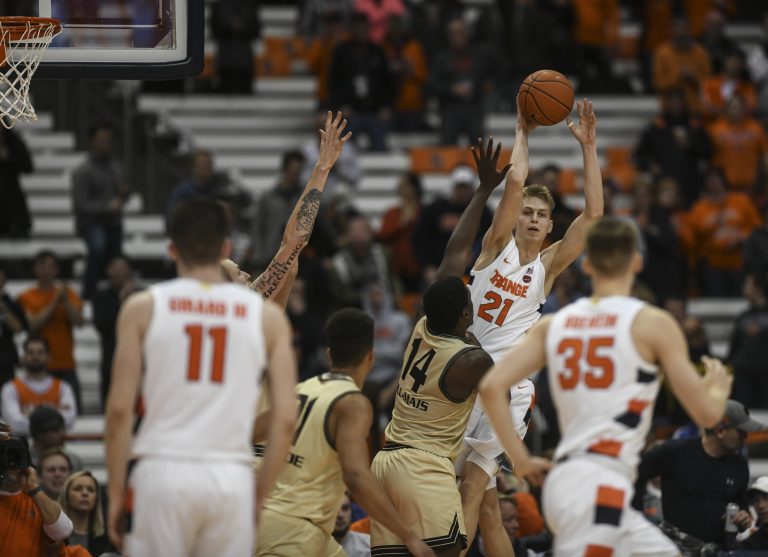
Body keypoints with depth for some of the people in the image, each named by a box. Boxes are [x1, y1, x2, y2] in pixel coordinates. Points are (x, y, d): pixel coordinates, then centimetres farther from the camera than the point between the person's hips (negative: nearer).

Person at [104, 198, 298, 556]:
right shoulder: (266, 315, 8)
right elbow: (285, 418, 3)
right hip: (232, 479, 1)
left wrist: (116, 493, 5)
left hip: (163, 473, -1)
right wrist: (261, 495, 11)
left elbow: (119, 409, -2)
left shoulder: (143, 308, 4)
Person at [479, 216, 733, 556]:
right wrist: (718, 390, 22)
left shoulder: (552, 325, 13)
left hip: (563, 479, 7)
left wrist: (520, 460, 10)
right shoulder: (653, 324, -2)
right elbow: (706, 414, 0)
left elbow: (491, 387, 2)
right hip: (600, 487, -7)